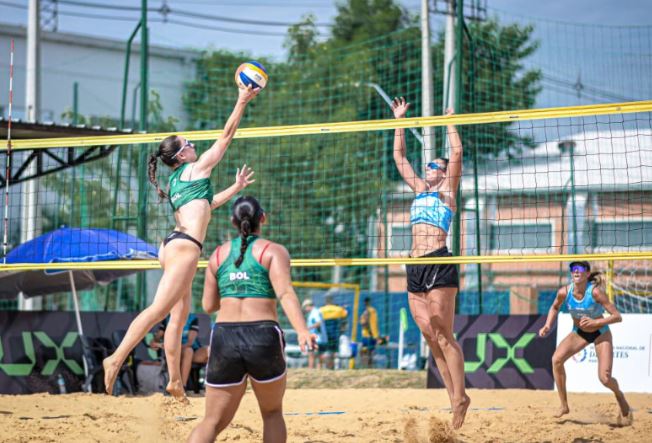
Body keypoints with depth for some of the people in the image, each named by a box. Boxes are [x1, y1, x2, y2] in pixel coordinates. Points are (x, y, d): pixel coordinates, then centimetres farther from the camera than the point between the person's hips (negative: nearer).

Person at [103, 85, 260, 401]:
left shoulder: (177, 181, 24)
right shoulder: (197, 168, 2)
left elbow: (205, 204, 40)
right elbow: (226, 137, 4)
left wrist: (236, 187, 47)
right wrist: (242, 102, 10)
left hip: (174, 245, 10)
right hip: (186, 245, -10)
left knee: (180, 314, 10)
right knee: (159, 309, -18)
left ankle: (175, 381, 9)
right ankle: (116, 359, -28)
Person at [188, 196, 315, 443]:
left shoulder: (219, 254, 14)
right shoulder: (273, 251, 3)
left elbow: (208, 305, 17)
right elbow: (285, 294, -14)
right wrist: (302, 331, -26)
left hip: (224, 338, 2)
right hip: (263, 337, -2)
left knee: (214, 421, 7)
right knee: (272, 413, 20)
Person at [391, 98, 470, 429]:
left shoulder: (447, 191, 5)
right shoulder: (419, 189, 21)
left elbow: (457, 155, -5)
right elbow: (399, 157, 25)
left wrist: (450, 124, 5)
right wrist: (399, 122, 23)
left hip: (439, 265, -7)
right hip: (415, 268, 7)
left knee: (444, 337, -9)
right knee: (430, 338, 4)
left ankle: (459, 397, -6)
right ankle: (454, 396, 7)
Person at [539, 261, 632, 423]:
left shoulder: (595, 292, -29)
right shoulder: (564, 292, -18)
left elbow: (617, 317, -28)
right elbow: (555, 308, 6)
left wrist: (595, 322, -39)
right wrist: (548, 326, -8)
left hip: (601, 334, -3)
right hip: (578, 333, 4)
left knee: (605, 379, -14)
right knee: (557, 359, -21)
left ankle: (620, 397, 23)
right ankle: (564, 405, -8)